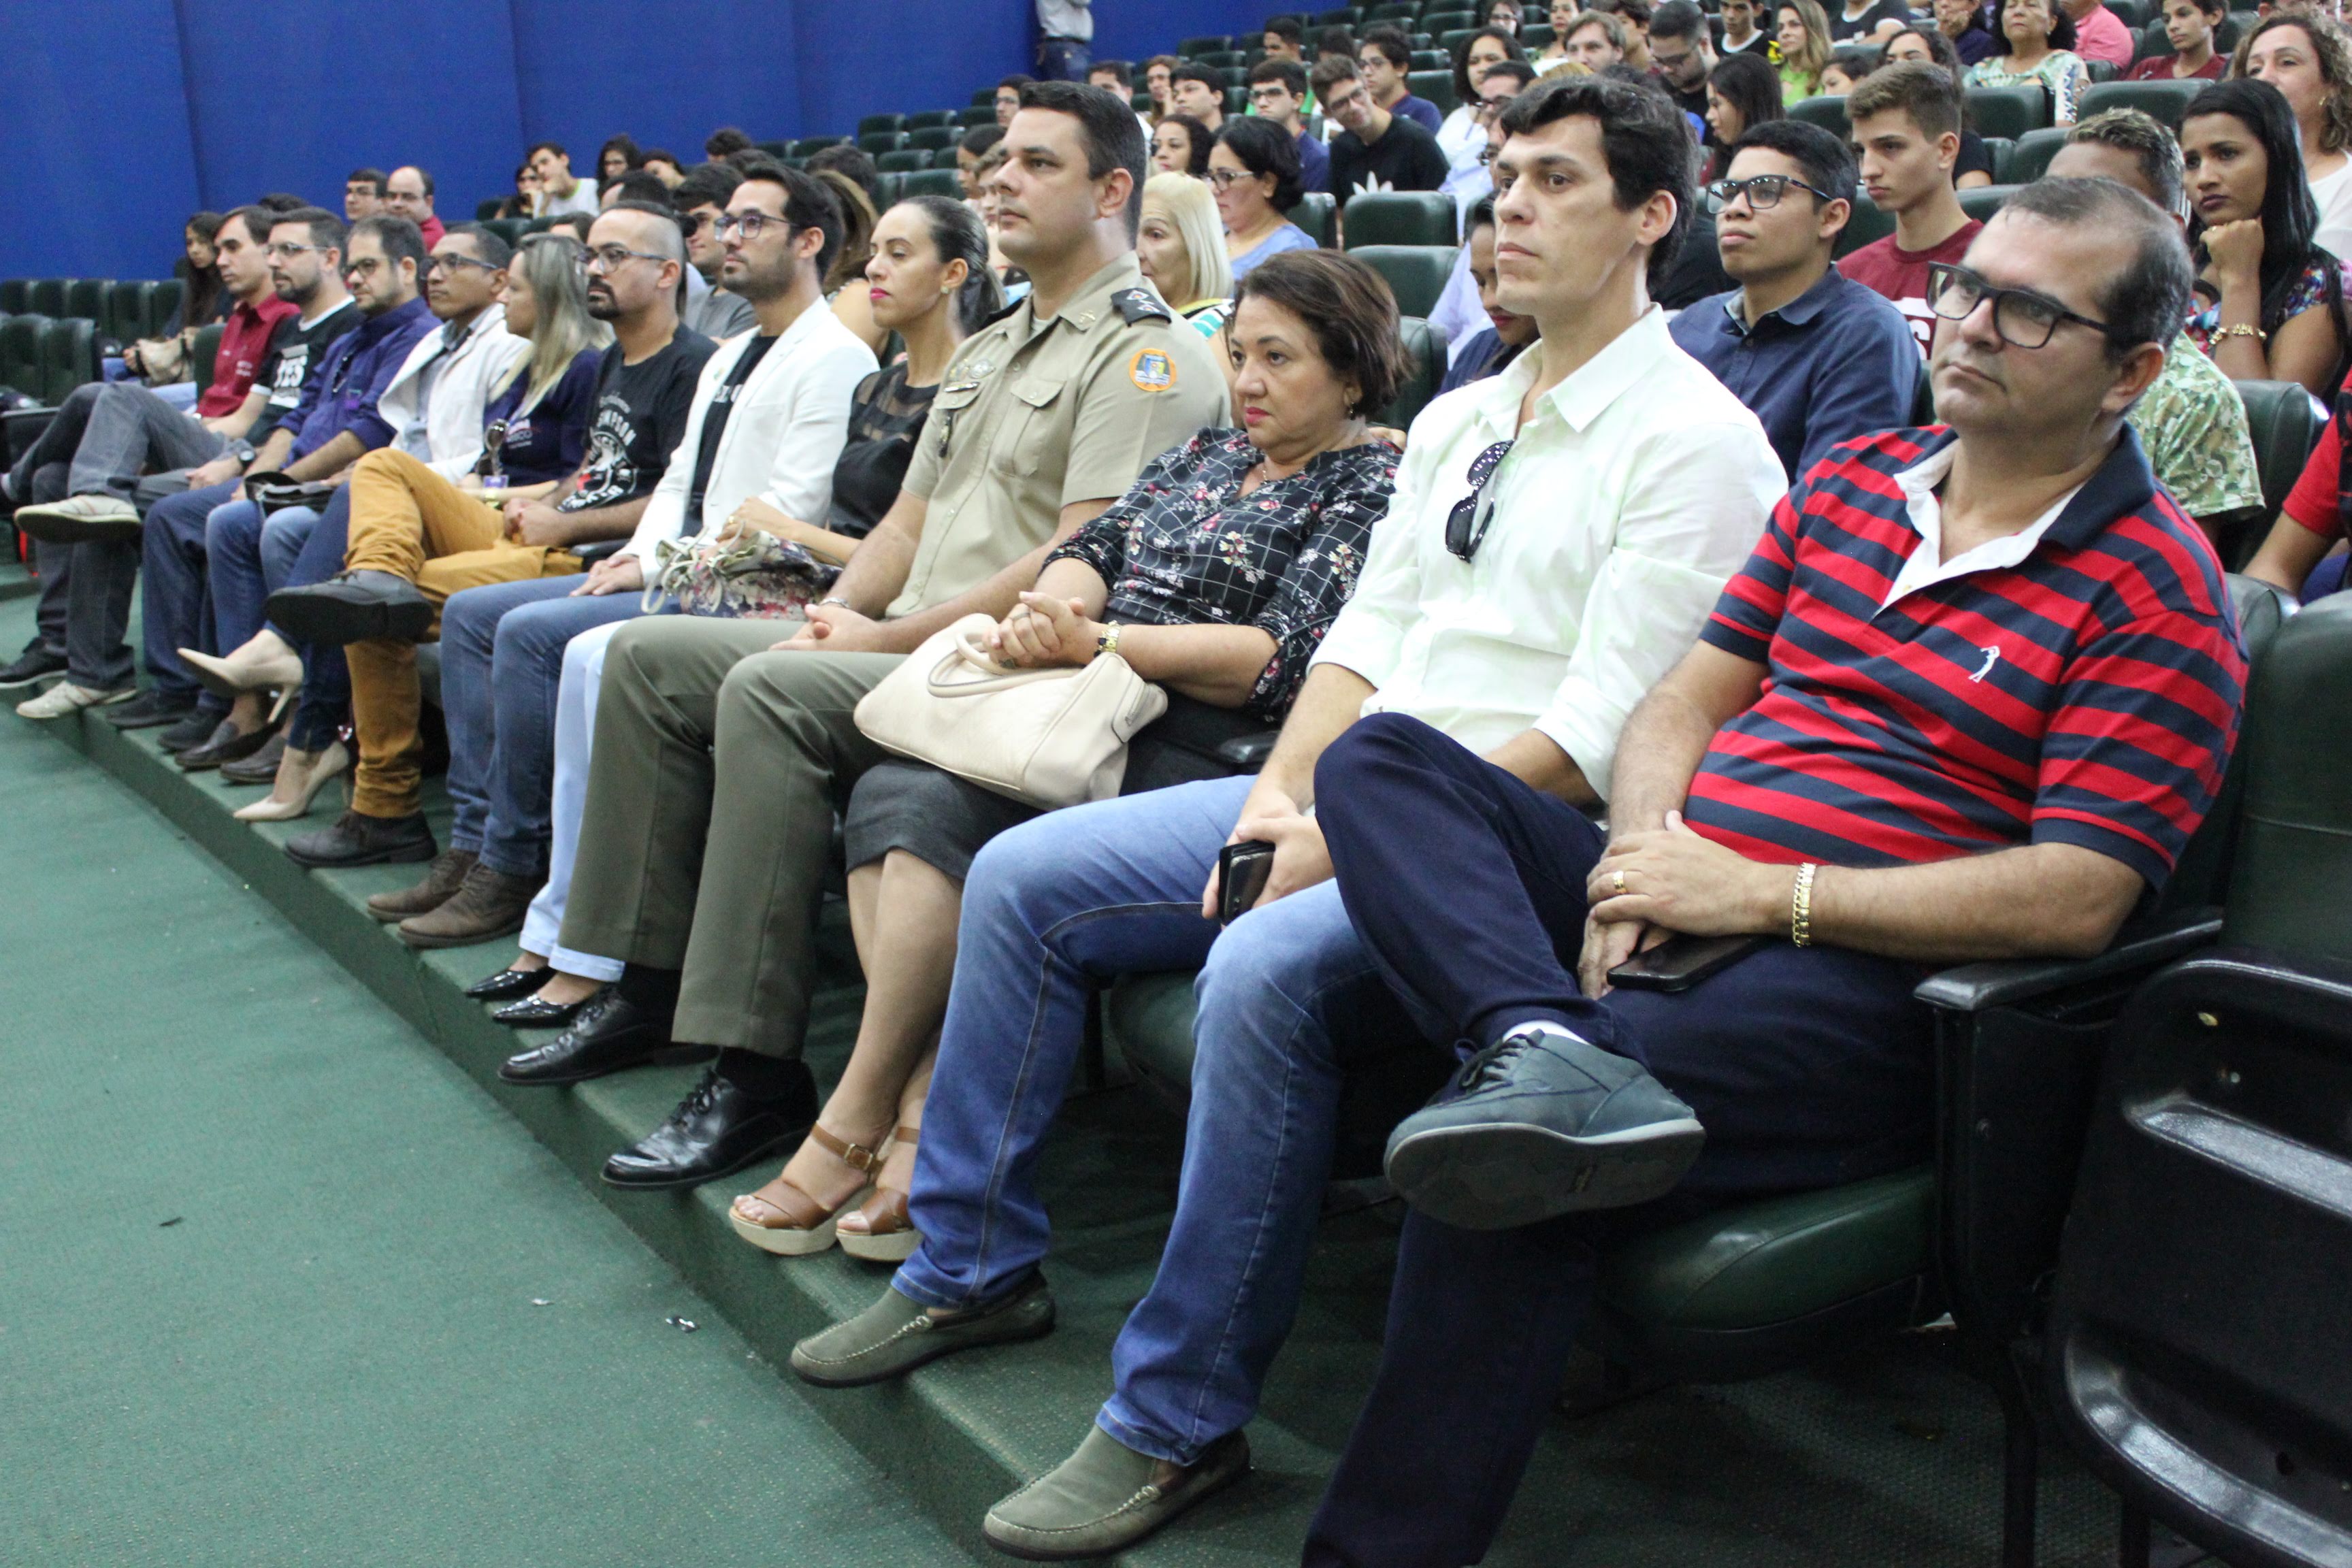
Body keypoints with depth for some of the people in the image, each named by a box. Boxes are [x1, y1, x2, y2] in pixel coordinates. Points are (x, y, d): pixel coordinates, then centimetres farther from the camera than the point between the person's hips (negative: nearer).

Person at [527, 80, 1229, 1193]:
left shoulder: (1146, 354, -8)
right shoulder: (987, 350, 24)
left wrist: (893, 638, -17)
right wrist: (840, 614, 4)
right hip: (902, 644, 10)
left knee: (770, 690, -32)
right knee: (651, 655, 1)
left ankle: (757, 1072, -28)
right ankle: (651, 985, 3)